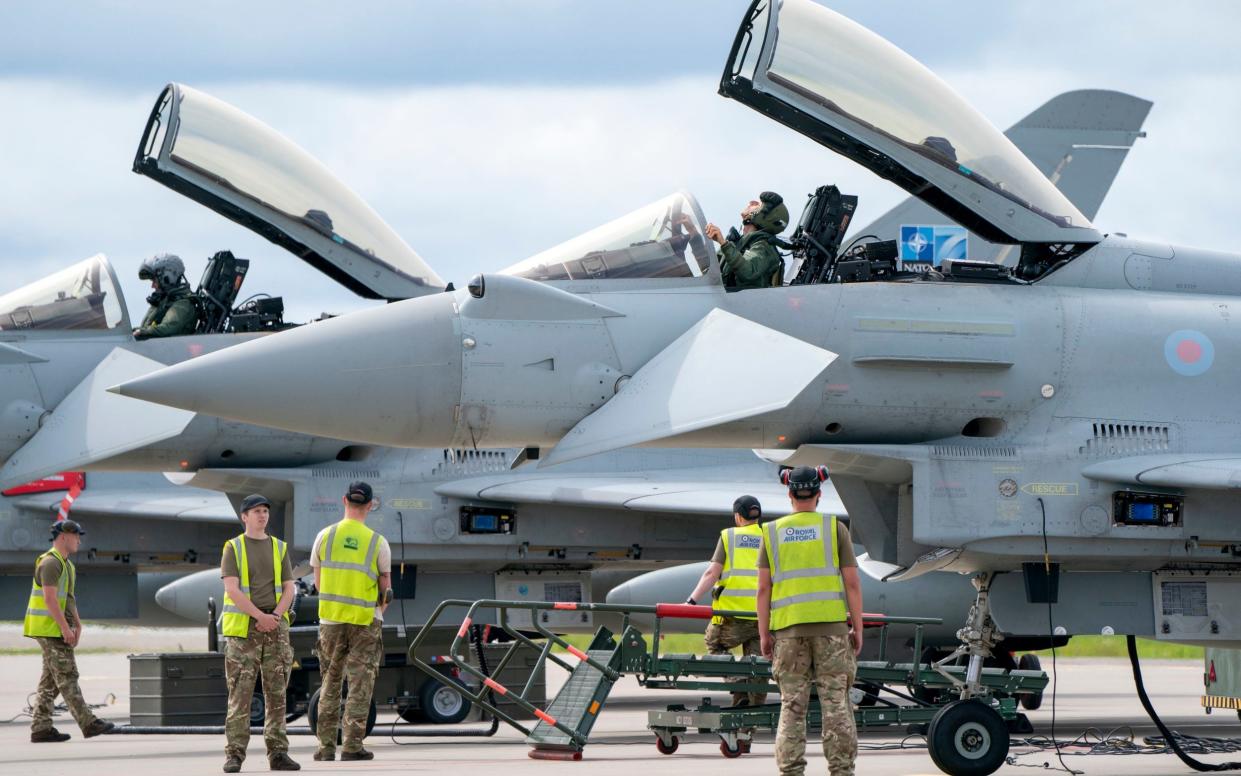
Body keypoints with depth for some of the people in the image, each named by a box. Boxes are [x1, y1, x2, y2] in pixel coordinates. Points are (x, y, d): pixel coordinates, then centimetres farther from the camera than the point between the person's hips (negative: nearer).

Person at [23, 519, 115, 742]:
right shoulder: (51, 563, -14)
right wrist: (65, 628, -22)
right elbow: (50, 599, -21)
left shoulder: (65, 564, 19)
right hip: (50, 629, -10)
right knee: (67, 676, -8)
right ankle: (89, 724, -9)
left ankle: (41, 728, 7)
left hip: (59, 629, 10)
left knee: (51, 681, 8)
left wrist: (77, 625, 12)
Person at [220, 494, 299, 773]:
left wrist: (275, 617, -10)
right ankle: (234, 755, -7)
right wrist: (260, 617, -18)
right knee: (240, 694, -7)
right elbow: (232, 590, -10)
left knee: (276, 693, 1)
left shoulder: (279, 549, 13)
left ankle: (278, 753, 3)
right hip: (242, 628, -4)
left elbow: (288, 590, 8)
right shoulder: (233, 548, 1)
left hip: (275, 626, 4)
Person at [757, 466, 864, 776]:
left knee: (792, 704, 4)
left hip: (789, 628, 1)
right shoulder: (835, 528, 2)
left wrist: (764, 633, 8)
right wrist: (857, 629, 5)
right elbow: (852, 583, -1)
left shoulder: (773, 532, 6)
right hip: (831, 623, -1)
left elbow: (764, 587, 3)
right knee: (835, 701, 1)